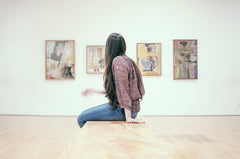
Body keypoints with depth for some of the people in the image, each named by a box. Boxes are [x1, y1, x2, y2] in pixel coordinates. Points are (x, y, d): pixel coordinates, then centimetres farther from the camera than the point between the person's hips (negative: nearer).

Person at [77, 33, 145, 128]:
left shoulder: (118, 61, -16)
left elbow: (122, 89, -22)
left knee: (82, 118, -5)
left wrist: (128, 117, -24)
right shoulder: (126, 60, 15)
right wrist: (95, 91, 22)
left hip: (123, 109, -10)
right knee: (86, 114, 22)